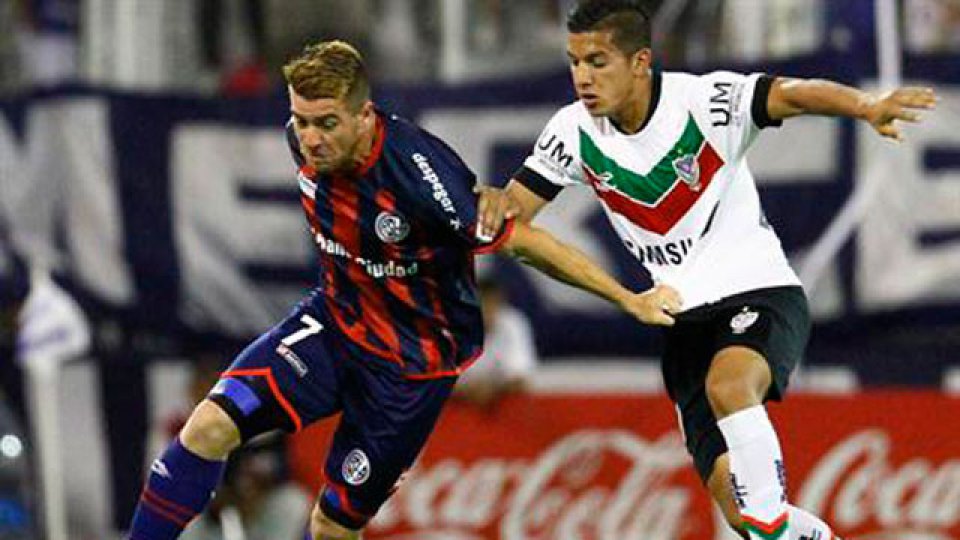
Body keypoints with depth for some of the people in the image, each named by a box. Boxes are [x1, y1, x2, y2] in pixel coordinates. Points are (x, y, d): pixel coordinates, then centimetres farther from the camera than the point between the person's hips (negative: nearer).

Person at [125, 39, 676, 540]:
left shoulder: (420, 173, -33)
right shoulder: (309, 142, -13)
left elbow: (522, 240, -24)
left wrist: (630, 299, -18)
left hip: (413, 362, -5)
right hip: (336, 319, 5)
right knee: (210, 427, -16)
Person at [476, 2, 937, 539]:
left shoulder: (703, 101, -15)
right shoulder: (575, 131, -1)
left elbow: (789, 94, -29)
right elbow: (517, 206, 3)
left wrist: (866, 106, -48)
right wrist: (493, 208, -22)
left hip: (760, 293, -5)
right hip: (687, 318, 5)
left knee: (727, 385, -38)